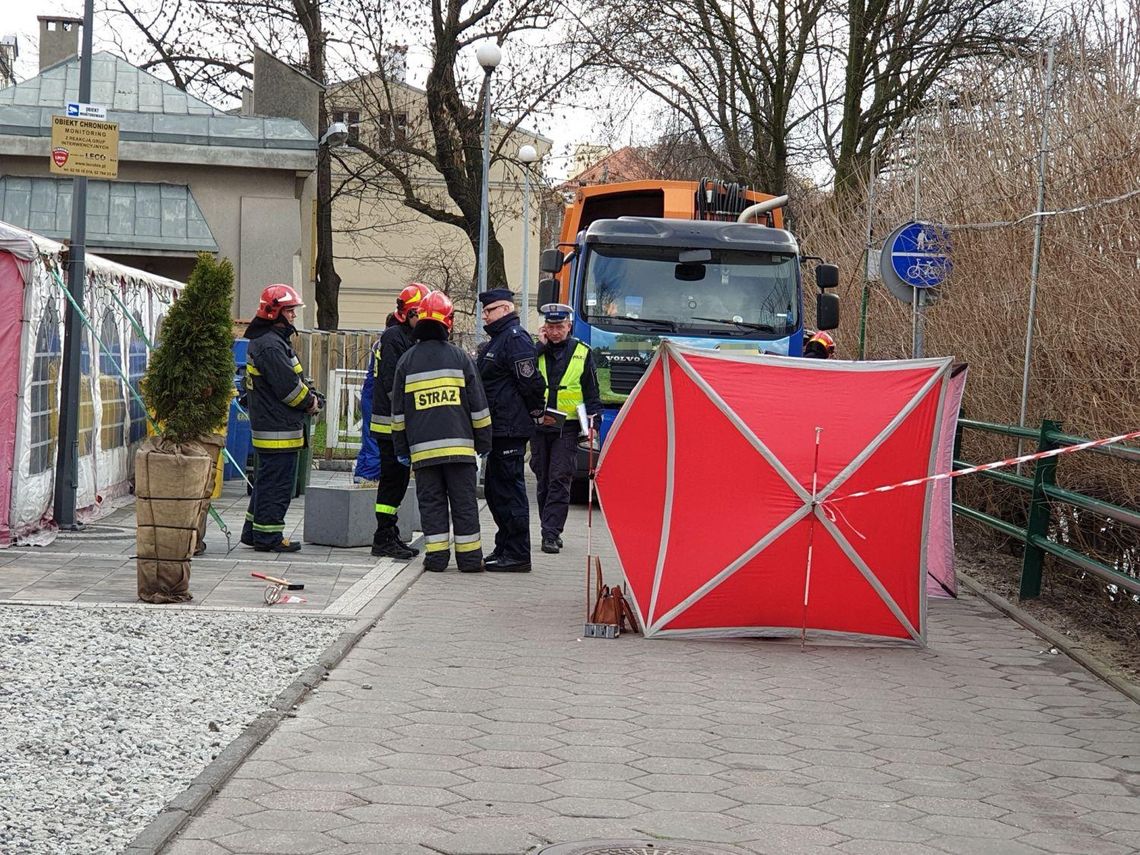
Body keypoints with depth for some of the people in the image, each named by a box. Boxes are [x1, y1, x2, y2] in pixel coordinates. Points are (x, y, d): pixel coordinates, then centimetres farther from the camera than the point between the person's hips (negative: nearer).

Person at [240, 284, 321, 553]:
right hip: (279, 429, -11)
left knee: (267, 479, 18)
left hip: (267, 426, 11)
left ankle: (253, 531, 25)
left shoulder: (264, 340, 16)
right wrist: (312, 403, -5)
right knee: (277, 482, -4)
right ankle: (268, 536, 1)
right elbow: (289, 387, -21)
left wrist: (309, 395, 6)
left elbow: (292, 381, 21)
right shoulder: (270, 346, -19)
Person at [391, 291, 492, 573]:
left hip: (422, 447, 1)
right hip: (459, 444, -1)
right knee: (464, 502, 4)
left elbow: (398, 411, 9)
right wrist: (483, 442, 13)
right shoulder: (460, 358, 2)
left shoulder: (407, 361, 5)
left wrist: (401, 448, 16)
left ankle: (436, 556, 3)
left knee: (431, 502, 6)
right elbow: (478, 406, 4)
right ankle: (469, 557, 5)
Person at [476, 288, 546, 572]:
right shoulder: (496, 341, 21)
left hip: (511, 429, -11)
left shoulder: (515, 339, -12)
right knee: (495, 490, 15)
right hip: (499, 429, 11)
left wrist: (533, 411, -7)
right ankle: (504, 549, 23)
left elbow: (530, 381, -18)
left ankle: (517, 555, -7)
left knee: (510, 490, -9)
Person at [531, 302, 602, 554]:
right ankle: (552, 532, 18)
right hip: (539, 424, 3)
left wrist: (593, 422, 0)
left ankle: (550, 534, -13)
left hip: (567, 427, -3)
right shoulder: (535, 350, 8)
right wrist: (541, 345, -7)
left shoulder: (582, 353, 5)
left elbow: (591, 392, 8)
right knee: (544, 481, 8)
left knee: (560, 480, -10)